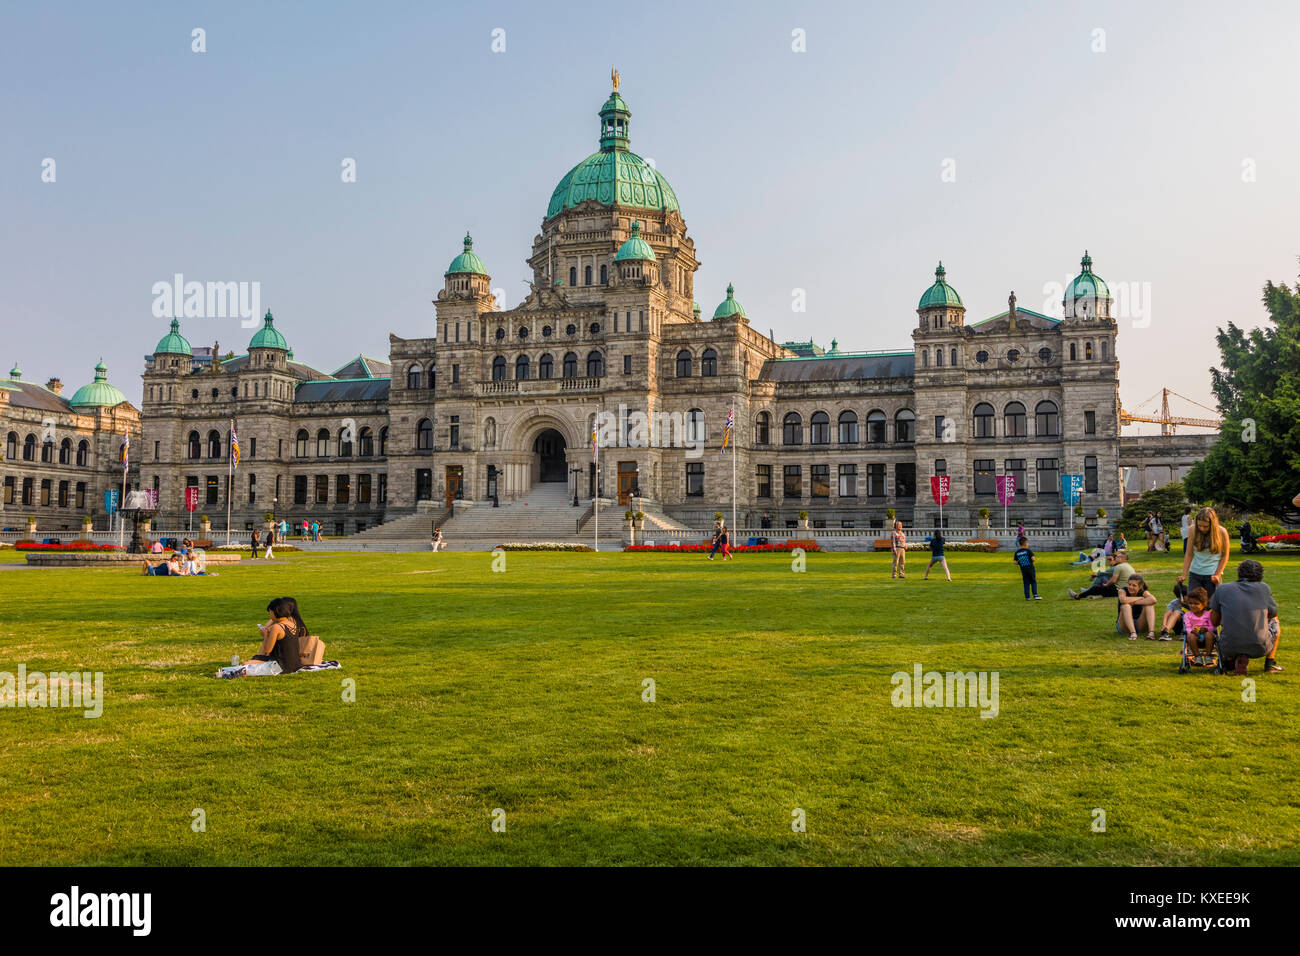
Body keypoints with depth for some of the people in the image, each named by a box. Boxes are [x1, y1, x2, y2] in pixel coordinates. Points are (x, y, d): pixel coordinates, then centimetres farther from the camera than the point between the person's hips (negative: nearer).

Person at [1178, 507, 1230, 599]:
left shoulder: (1222, 532, -10)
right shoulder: (1193, 530, -6)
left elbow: (1224, 556, 0)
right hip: (1194, 573, 2)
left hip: (1212, 574, -2)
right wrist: (1184, 575, -6)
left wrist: (1217, 575, -8)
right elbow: (1189, 554, -1)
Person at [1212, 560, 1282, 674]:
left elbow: (1215, 622, 12)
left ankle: (1229, 662, 12)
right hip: (1259, 648, 0)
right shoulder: (1263, 588, 4)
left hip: (1229, 648, 0)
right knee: (1275, 623, 30)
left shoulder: (1222, 589, 6)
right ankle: (1270, 664, 22)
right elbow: (1273, 615, 20)